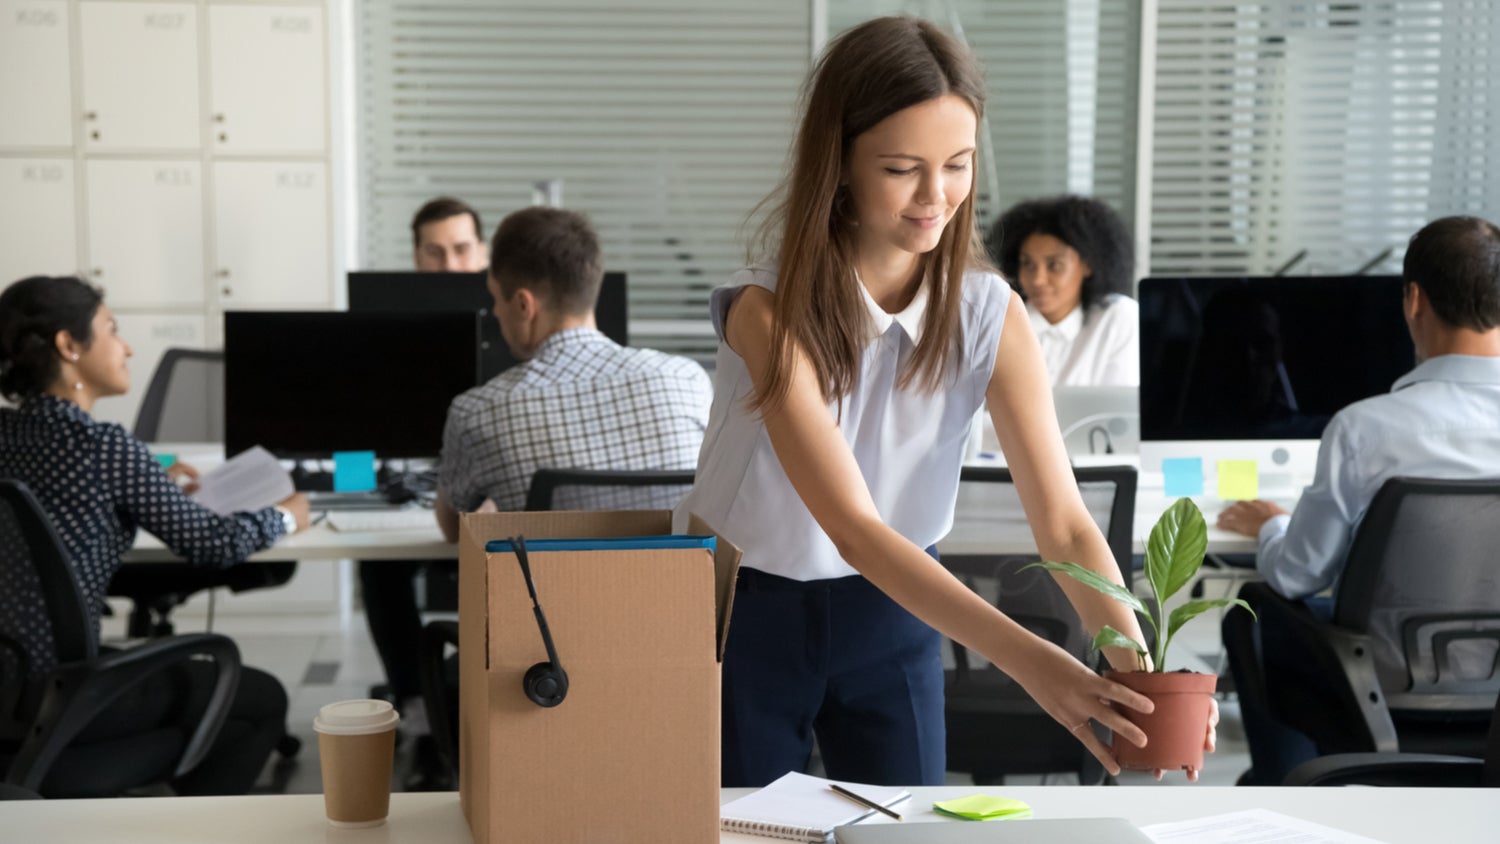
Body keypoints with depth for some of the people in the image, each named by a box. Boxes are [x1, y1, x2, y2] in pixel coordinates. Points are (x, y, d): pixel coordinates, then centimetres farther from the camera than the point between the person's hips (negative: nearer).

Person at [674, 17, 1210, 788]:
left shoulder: (990, 316, -13)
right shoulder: (769, 314, -25)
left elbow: (1063, 523, -18)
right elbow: (852, 526, -33)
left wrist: (1134, 663, -36)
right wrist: (1026, 660, -43)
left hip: (892, 612, 3)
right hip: (745, 611, -3)